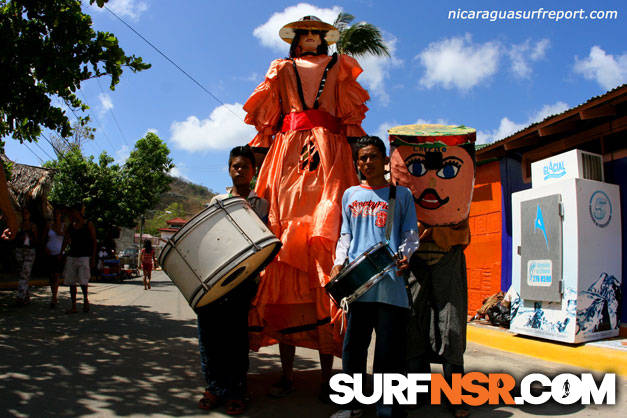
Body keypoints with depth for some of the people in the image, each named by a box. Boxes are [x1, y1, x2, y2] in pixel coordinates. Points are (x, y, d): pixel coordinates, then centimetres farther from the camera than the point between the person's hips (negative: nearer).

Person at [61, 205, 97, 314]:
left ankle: (85, 299, 12)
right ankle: (73, 306, 9)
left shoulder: (88, 224, -1)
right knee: (71, 282, 3)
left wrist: (93, 258, -8)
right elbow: (65, 240, 14)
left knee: (83, 280, -12)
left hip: (84, 256, -5)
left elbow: (94, 242, -3)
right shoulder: (71, 226, 13)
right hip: (72, 256, 5)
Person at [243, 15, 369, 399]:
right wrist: (260, 150, 7)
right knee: (284, 234, -11)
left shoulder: (338, 67, 25)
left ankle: (327, 375, -13)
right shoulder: (282, 70, 27)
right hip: (288, 151, 1)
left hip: (328, 152, -1)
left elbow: (352, 112, 16)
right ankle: (287, 373, -6)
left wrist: (356, 152, 1)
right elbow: (266, 116, 20)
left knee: (323, 240, -16)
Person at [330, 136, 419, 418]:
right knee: (353, 344, 7)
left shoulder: (401, 194, 11)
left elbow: (411, 234, 8)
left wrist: (404, 256, -12)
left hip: (390, 281, -2)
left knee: (389, 347, -2)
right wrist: (339, 263, 5)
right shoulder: (350, 195, 18)